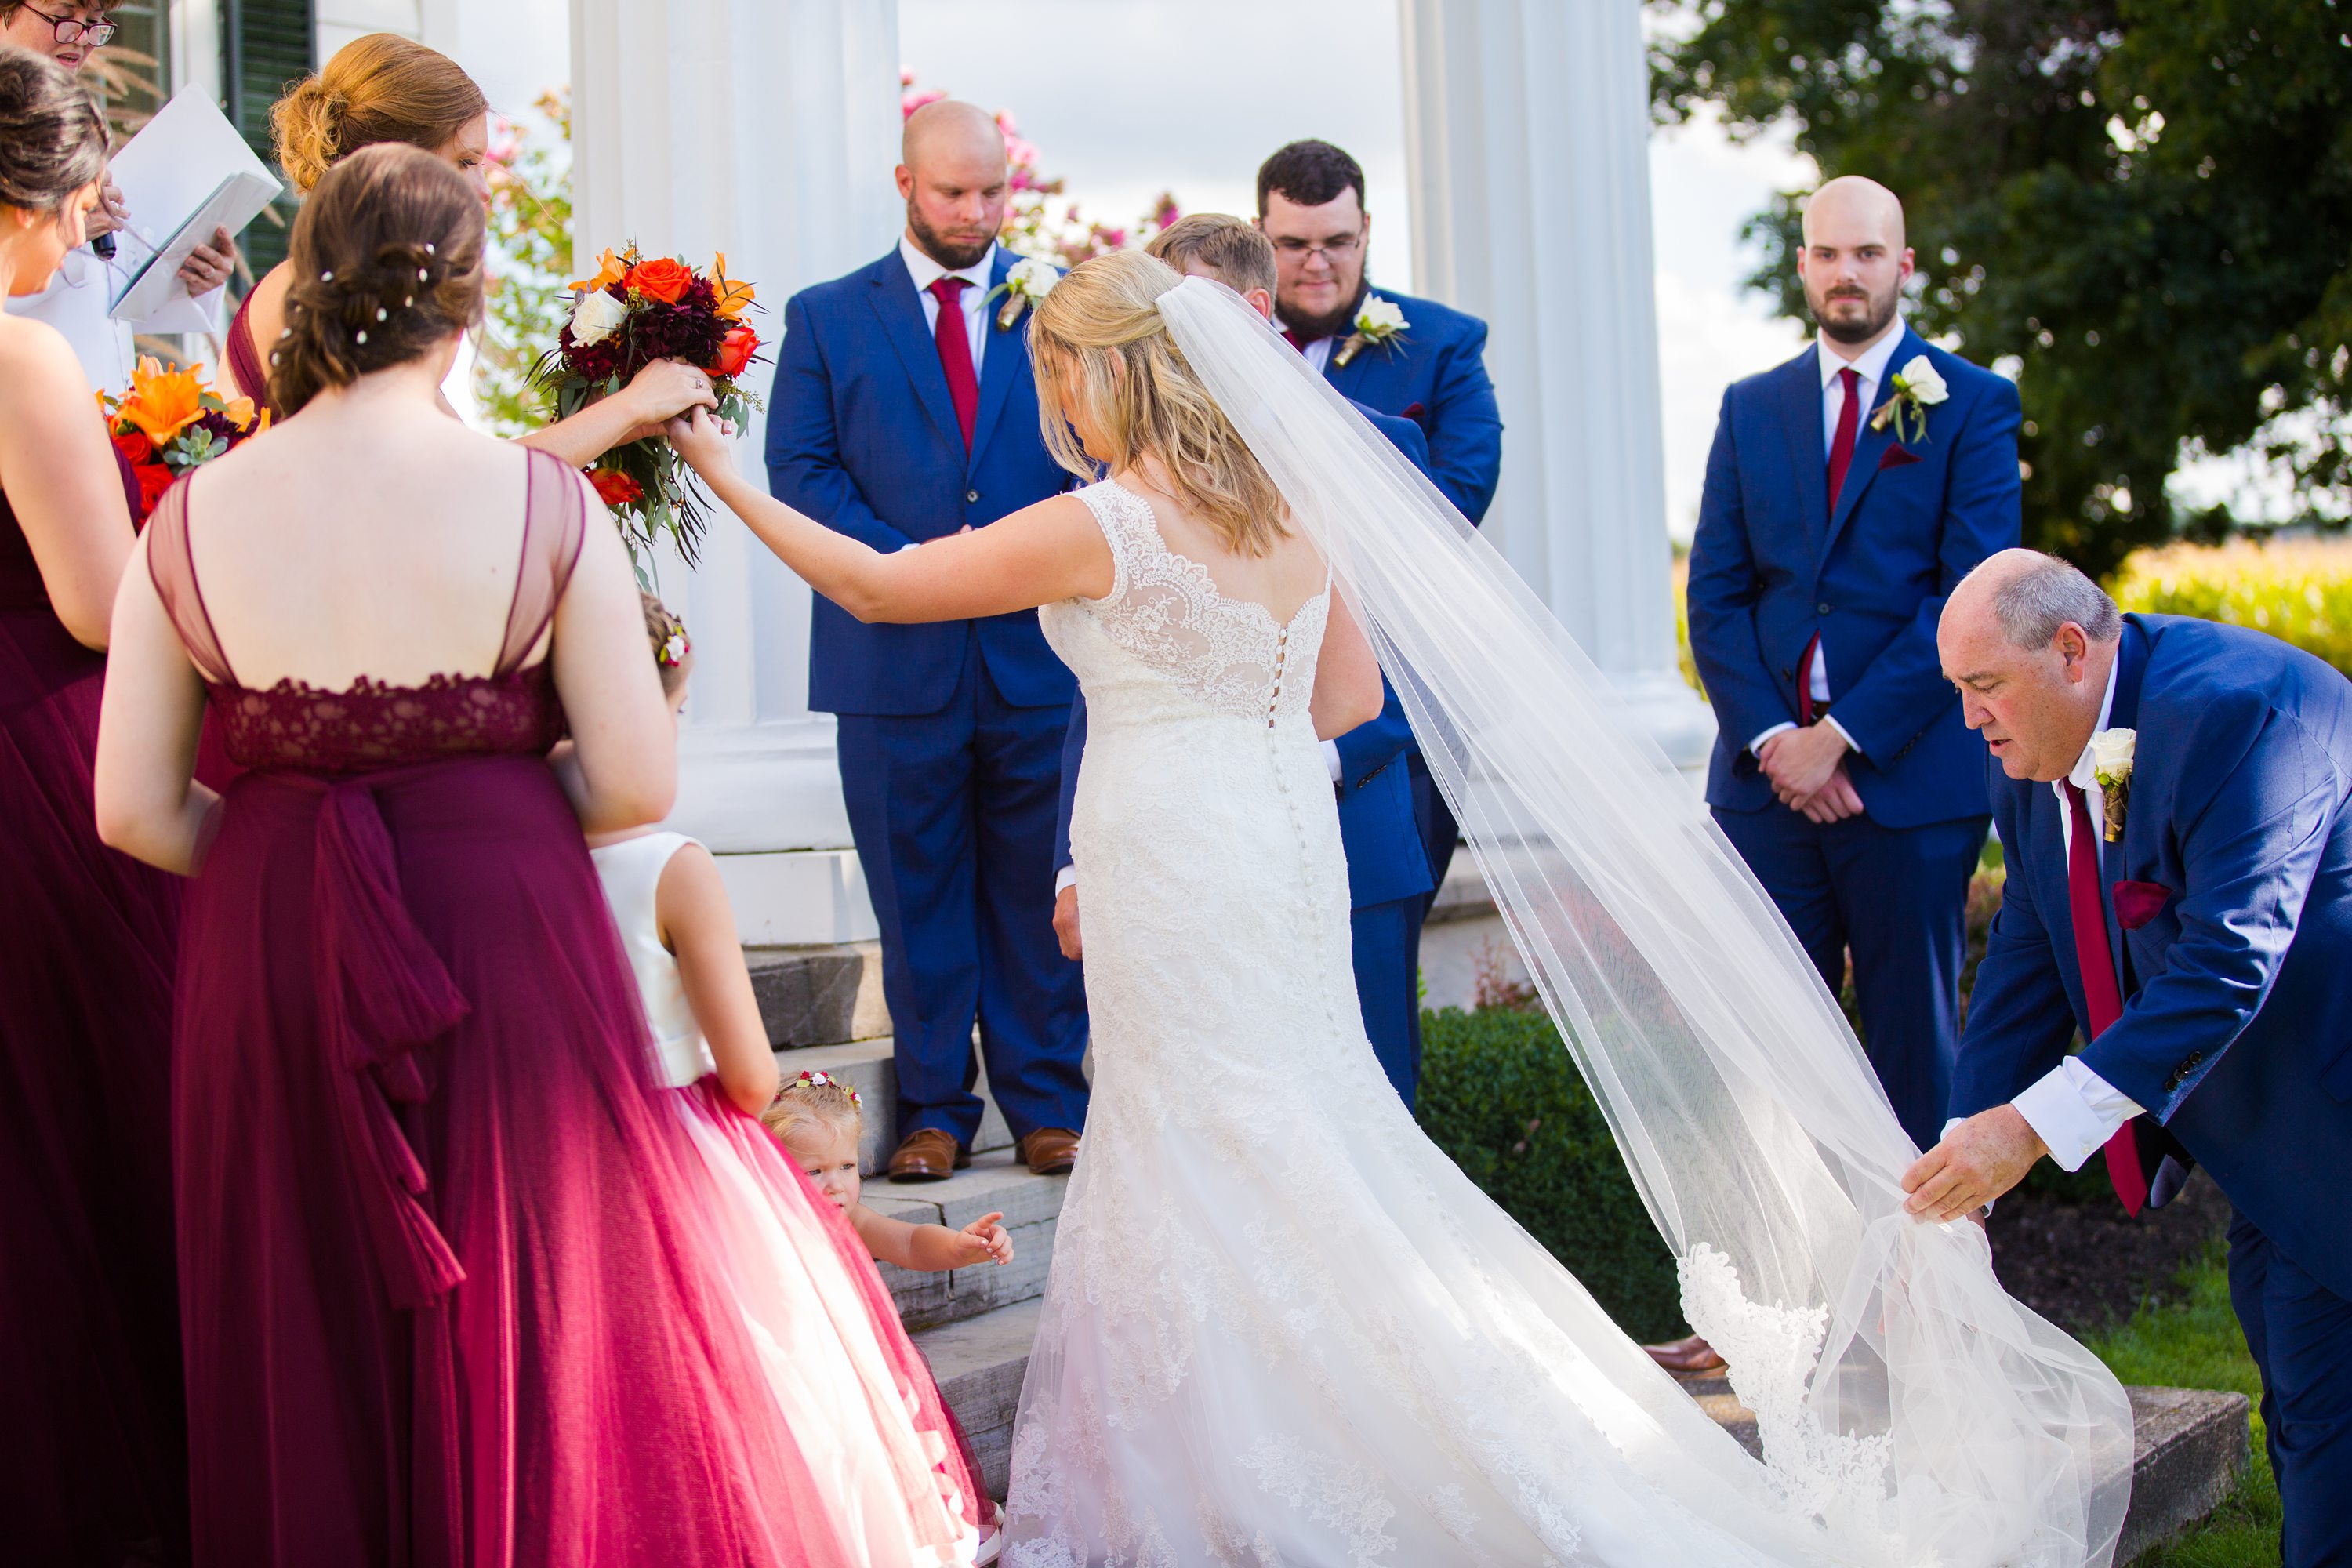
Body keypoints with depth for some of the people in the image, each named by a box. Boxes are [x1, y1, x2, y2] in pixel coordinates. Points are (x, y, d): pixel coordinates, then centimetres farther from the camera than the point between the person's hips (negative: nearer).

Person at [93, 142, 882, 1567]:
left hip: (262, 968, 2)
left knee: (309, 1346, 16)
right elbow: (638, 784, -9)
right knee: (533, 1327, 14)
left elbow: (134, 812, -4)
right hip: (507, 944, -2)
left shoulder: (194, 518, -5)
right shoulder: (545, 502, -10)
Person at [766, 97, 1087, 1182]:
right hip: (896, 656, 0)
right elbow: (798, 466, 1)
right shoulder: (827, 317, 7)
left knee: (1036, 892, 6)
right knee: (917, 899, 6)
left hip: (1038, 650, 1)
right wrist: (901, 559, -12)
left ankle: (1047, 1105, 15)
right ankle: (933, 1110, 15)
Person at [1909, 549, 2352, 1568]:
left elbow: (2228, 962, -33)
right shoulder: (2031, 763, 2)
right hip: (2253, 1116, 9)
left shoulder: (2233, 709, -27)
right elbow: (2025, 969, 4)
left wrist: (2034, 1126, -35)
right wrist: (1967, 1154, -6)